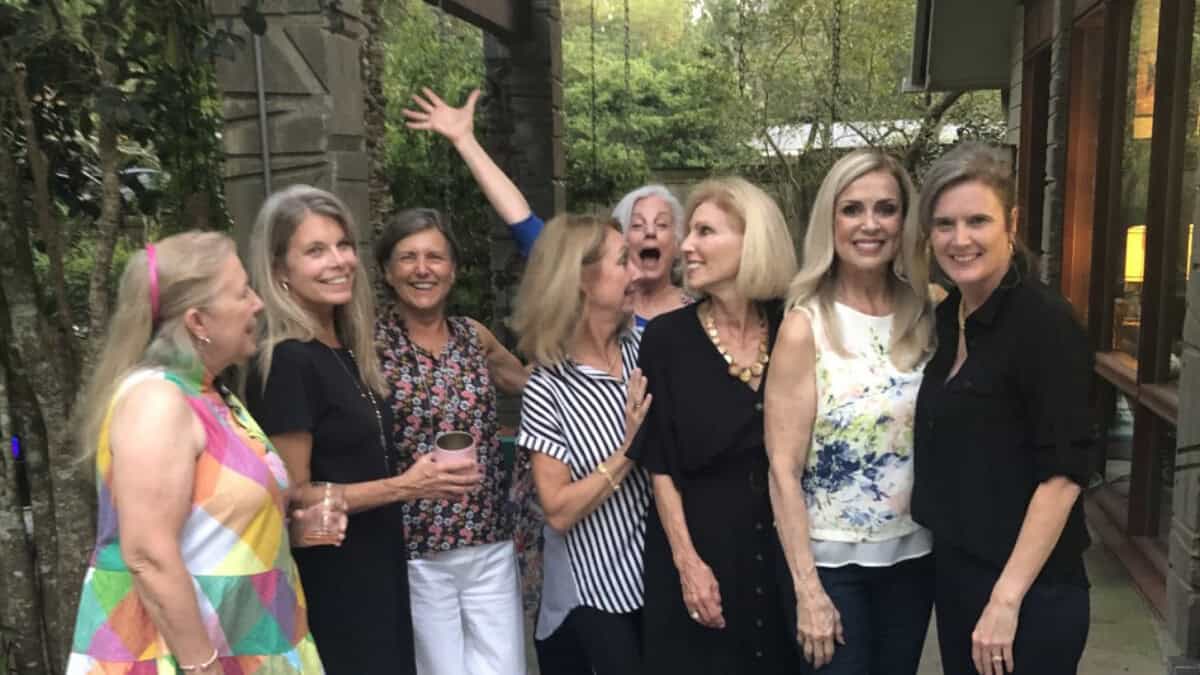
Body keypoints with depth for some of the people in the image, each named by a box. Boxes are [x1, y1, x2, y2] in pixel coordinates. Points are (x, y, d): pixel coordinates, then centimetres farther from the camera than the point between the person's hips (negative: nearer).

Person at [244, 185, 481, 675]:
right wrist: (403, 487, -19)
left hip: (376, 572, 8)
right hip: (328, 586, -8)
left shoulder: (346, 352, 6)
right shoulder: (287, 362, -18)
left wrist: (422, 478, 3)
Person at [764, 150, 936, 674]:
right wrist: (807, 590, -16)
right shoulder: (805, 327, -15)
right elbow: (783, 469, -15)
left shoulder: (923, 317, -1)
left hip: (913, 552, 5)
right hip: (831, 560, -4)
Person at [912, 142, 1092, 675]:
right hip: (951, 571, 7)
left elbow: (1063, 473, -20)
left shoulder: (1045, 322, -17)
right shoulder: (949, 315, 5)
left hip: (1030, 591, -7)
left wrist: (1006, 599, -21)